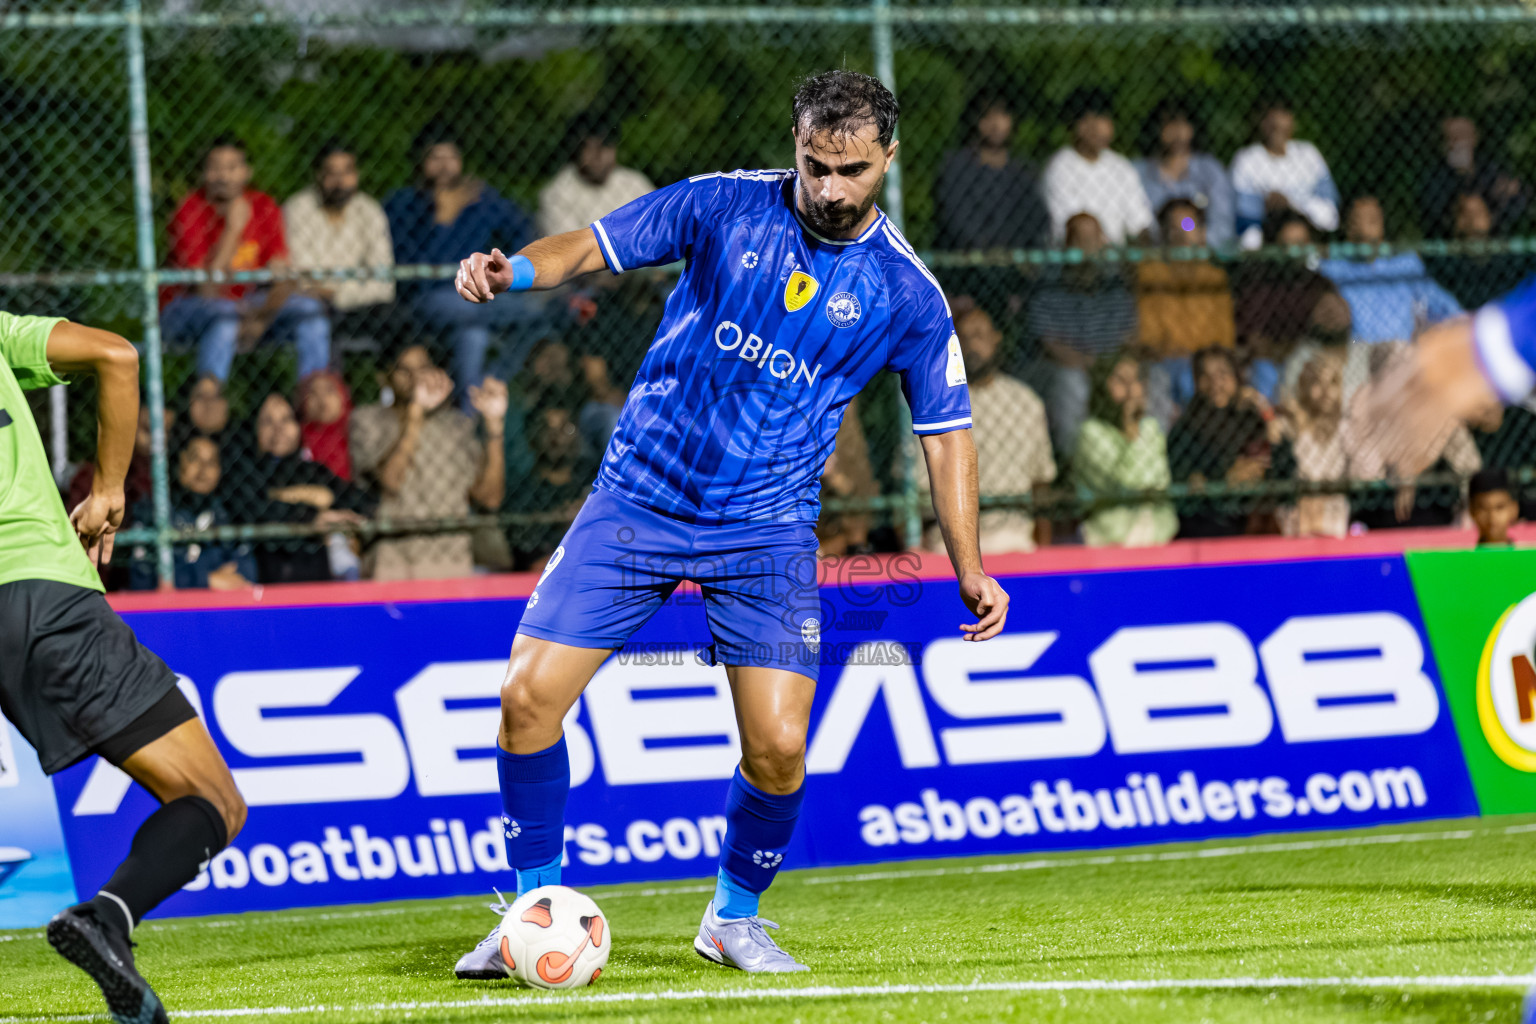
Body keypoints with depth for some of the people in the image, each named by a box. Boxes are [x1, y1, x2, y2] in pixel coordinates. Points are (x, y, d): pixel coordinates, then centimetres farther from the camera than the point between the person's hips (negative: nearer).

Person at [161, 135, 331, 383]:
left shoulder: (264, 209, -2)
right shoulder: (190, 214, -17)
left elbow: (281, 279, -5)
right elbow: (206, 289, -25)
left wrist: (261, 320, -22)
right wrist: (233, 228, -26)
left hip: (246, 304, 5)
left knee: (309, 307, -15)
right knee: (225, 314, -38)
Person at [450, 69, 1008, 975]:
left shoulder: (907, 296, -2)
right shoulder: (726, 206, -3)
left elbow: (946, 432, 4)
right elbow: (596, 246, -1)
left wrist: (969, 569, -4)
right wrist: (513, 271, -22)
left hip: (767, 527, 0)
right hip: (638, 499, 1)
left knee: (778, 746, -12)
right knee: (530, 695, -9)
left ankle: (734, 916, 16)